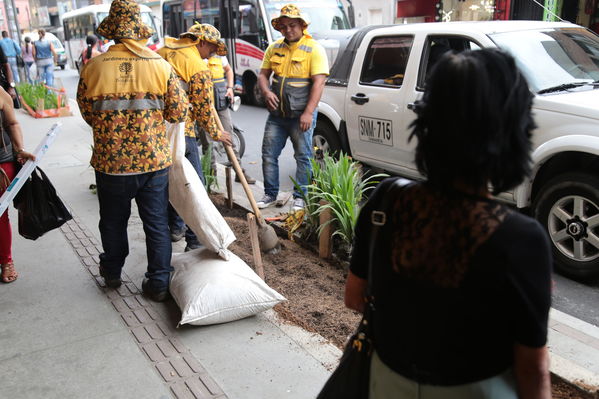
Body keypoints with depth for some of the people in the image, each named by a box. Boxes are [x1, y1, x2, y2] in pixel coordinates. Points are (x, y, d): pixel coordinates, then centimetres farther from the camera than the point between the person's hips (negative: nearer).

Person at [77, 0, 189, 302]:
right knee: (156, 224, 12)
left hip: (111, 161, 1)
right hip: (154, 161, 0)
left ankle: (112, 272, 41)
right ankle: (158, 283, 20)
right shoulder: (161, 66, -8)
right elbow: (179, 112, -6)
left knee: (113, 221, 21)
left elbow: (86, 112, 3)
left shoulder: (93, 67, -8)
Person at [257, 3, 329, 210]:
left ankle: (300, 197, 15)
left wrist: (308, 112, -21)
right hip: (277, 114, 5)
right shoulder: (274, 48, 9)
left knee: (303, 157, 3)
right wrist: (266, 91, -8)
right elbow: (263, 74, 15)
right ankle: (270, 194, 22)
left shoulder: (313, 49, -7)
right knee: (269, 154, 8)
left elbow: (318, 82, -14)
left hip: (301, 115, -5)